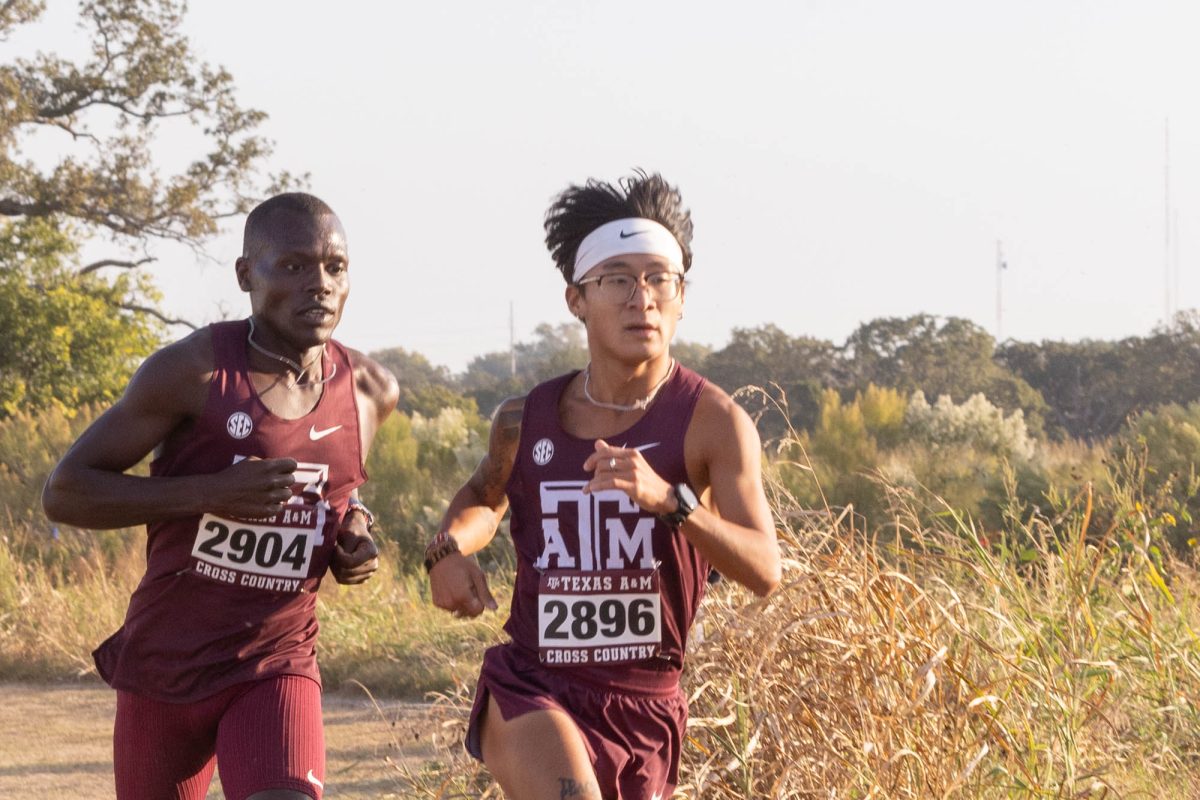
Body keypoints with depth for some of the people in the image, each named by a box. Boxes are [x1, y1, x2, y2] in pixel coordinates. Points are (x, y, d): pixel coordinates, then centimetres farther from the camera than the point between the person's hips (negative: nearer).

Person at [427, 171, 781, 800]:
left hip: (644, 704, 1)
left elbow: (764, 571, -22)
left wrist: (668, 499, -37)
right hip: (531, 690, -1)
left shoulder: (712, 423, -11)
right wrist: (448, 548, 0)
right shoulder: (525, 422, -2)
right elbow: (485, 495, 23)